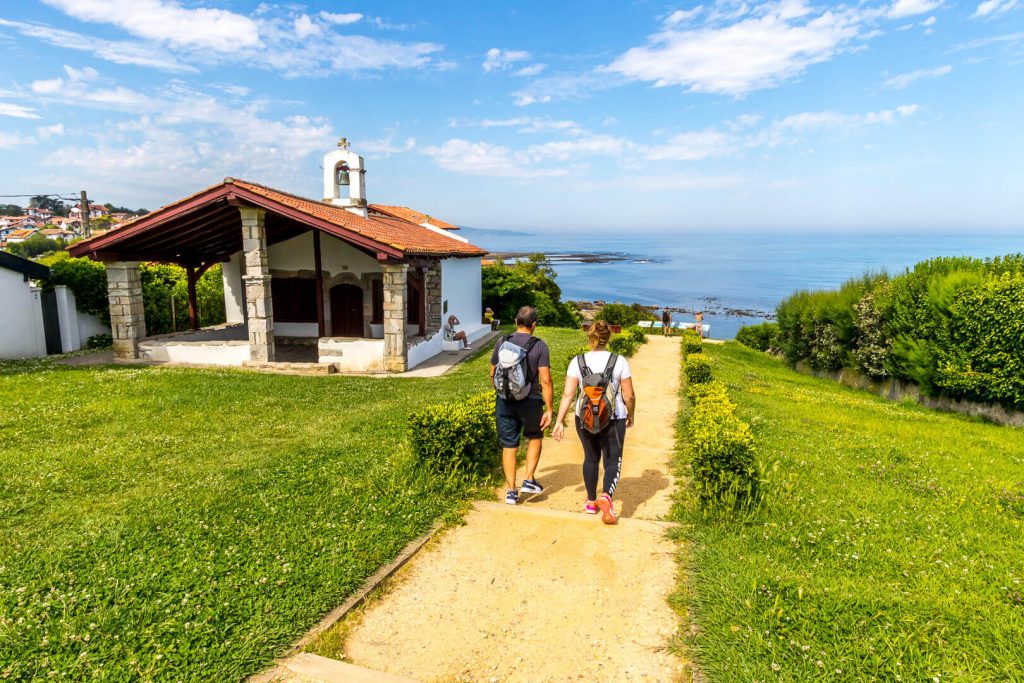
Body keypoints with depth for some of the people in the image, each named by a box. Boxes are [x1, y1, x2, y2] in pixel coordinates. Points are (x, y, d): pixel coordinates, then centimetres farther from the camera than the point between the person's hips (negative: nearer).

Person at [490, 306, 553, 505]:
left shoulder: (501, 342, -1)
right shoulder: (539, 346, -12)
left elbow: (492, 374, 7)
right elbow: (545, 381, -16)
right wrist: (549, 409, -10)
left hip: (504, 401, 2)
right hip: (530, 402, -2)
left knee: (509, 446, 12)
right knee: (535, 437, 24)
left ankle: (511, 491, 17)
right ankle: (529, 480, 20)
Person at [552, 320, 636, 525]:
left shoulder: (577, 361, -7)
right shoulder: (620, 362, -9)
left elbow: (568, 394, -10)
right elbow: (629, 395, -5)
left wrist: (559, 421, -6)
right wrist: (631, 415, 12)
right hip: (613, 420, -2)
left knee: (591, 457, 21)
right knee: (613, 461, 7)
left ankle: (591, 502, 31)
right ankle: (606, 496, -20)